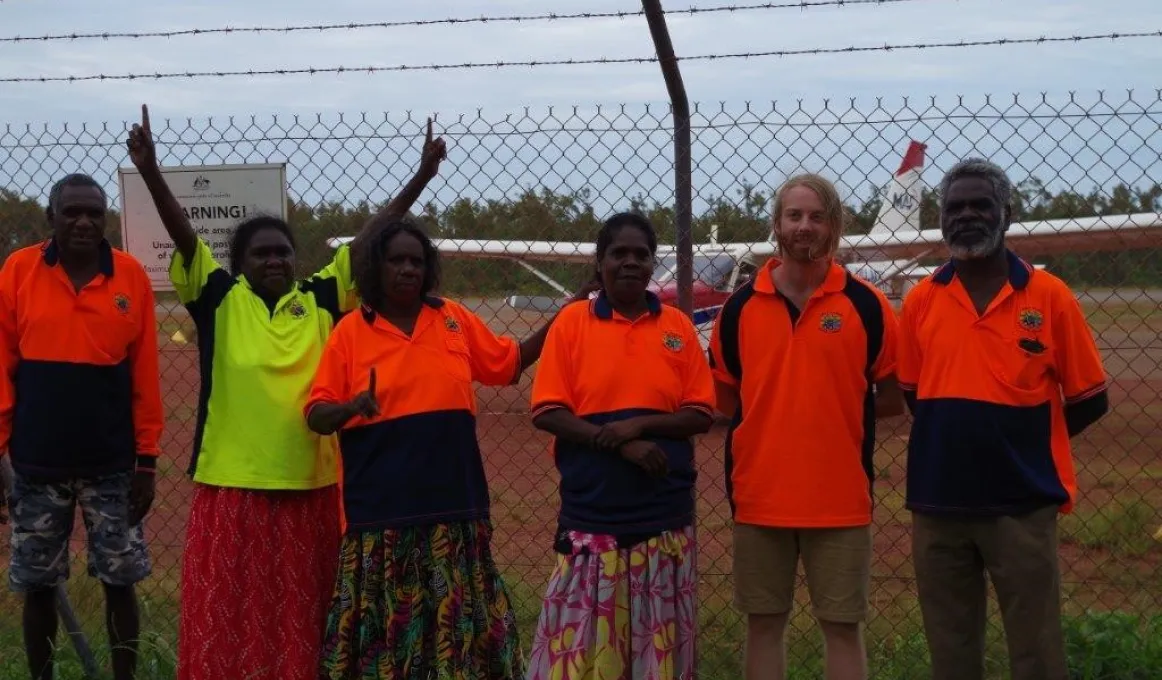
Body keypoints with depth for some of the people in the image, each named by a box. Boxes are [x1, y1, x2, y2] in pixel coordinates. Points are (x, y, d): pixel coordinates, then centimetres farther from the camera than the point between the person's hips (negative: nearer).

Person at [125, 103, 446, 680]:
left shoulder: (321, 299, 6)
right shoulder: (220, 299, 2)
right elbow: (184, 236, -9)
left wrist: (420, 177, -2)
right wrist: (150, 173, -23)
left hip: (309, 482, 2)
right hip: (232, 482, -2)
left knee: (300, 616, 12)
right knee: (226, 612, 3)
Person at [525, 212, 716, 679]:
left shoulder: (678, 327, 6)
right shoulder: (571, 322, 2)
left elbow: (701, 414, 3)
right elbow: (547, 413, -4)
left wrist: (639, 424, -14)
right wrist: (620, 443, -15)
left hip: (664, 516, 2)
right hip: (591, 514, -2)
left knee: (659, 641, 6)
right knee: (582, 640, -2)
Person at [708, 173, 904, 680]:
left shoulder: (866, 305, -2)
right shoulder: (741, 307, 3)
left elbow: (896, 398, 3)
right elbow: (723, 399, 12)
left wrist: (844, 410, -4)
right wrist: (772, 412, 1)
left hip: (840, 500, -2)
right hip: (759, 497, 2)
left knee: (842, 627, 5)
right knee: (763, 624, 10)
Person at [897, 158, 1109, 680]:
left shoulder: (1049, 296, -4)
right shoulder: (921, 300, 4)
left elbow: (1089, 402, 2)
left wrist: (1022, 447, 5)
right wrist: (955, 443, 8)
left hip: (1022, 506, -3)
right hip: (937, 506, 3)